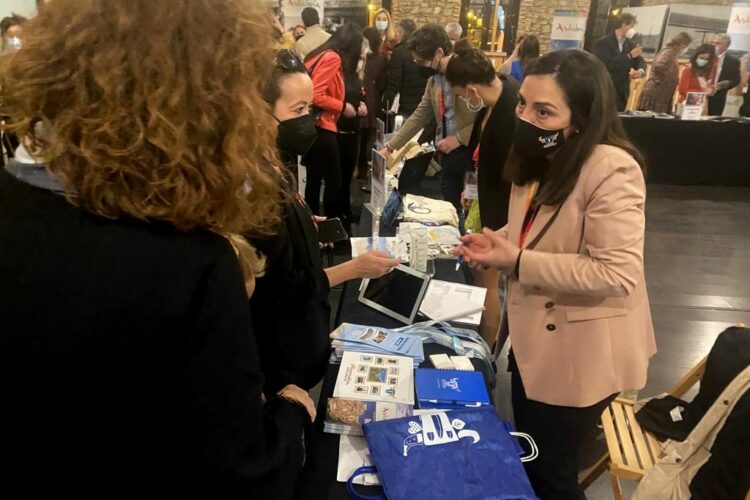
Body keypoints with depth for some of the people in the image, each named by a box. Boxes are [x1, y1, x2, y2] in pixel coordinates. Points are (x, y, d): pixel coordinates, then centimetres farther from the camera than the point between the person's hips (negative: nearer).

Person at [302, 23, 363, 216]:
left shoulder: (320, 55, 14)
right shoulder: (332, 58, -13)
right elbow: (316, 96, -21)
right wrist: (343, 107, -10)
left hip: (314, 127, 10)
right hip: (321, 127, -10)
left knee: (314, 180, 15)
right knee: (334, 182, -1)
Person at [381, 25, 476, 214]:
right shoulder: (433, 79, 10)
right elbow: (419, 115, 15)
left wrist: (459, 138, -18)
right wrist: (390, 147, 11)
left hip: (474, 151, -7)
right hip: (449, 152, 7)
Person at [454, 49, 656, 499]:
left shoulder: (611, 170, -26)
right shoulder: (541, 161, 3)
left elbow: (617, 274, -30)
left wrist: (517, 262, -27)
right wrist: (500, 242, -5)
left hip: (578, 357, -8)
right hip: (535, 344, 9)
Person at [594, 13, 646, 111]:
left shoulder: (630, 43, 14)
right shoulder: (603, 43, -8)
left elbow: (640, 61, 10)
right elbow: (608, 64, -22)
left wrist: (640, 71, -14)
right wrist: (630, 55, -18)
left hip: (623, 93, 6)